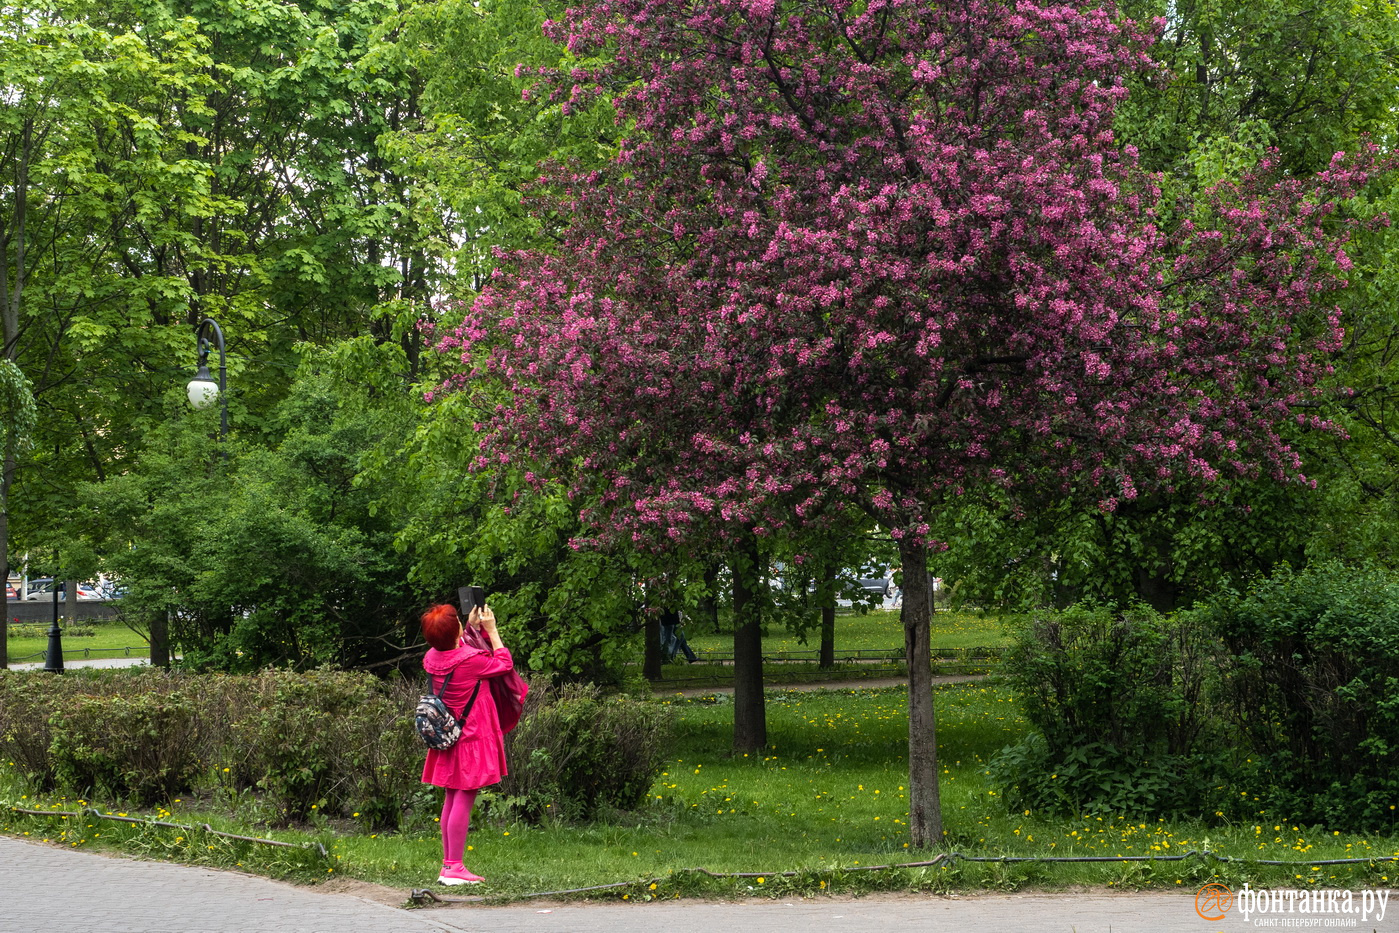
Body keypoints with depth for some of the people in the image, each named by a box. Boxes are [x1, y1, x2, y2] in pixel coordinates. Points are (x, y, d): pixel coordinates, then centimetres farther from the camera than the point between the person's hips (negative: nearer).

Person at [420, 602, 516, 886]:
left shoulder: (432, 659, 1)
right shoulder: (471, 660, -20)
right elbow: (505, 664, -2)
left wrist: (471, 627, 22)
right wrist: (491, 630, 2)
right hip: (472, 738, -8)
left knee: (451, 799, 13)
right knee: (464, 800, -6)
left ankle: (447, 865, 17)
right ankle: (455, 868, -7)